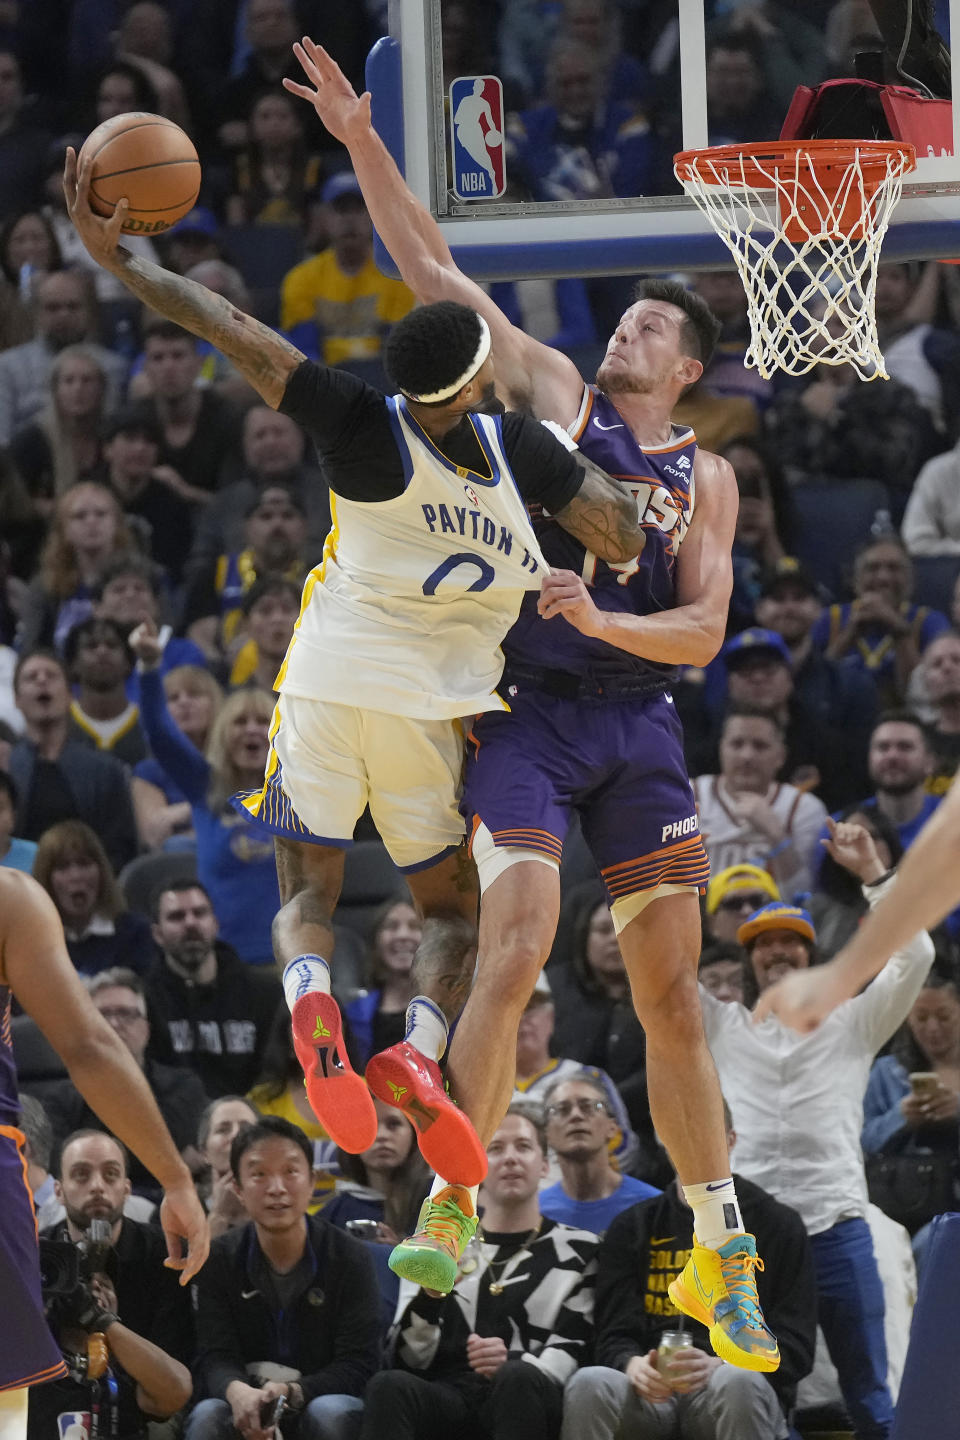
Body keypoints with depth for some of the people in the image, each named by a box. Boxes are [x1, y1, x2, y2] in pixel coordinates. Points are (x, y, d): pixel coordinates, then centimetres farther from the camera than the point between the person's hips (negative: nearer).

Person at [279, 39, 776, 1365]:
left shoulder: (707, 478, 11)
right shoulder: (556, 396, 7)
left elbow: (703, 632, 1)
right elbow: (436, 275, 2)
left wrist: (602, 620, -17)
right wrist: (361, 145, -4)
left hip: (641, 724, 3)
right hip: (529, 714, -3)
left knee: (673, 995, 4)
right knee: (513, 961, -18)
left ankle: (722, 1259, 11)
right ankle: (445, 1230, -14)